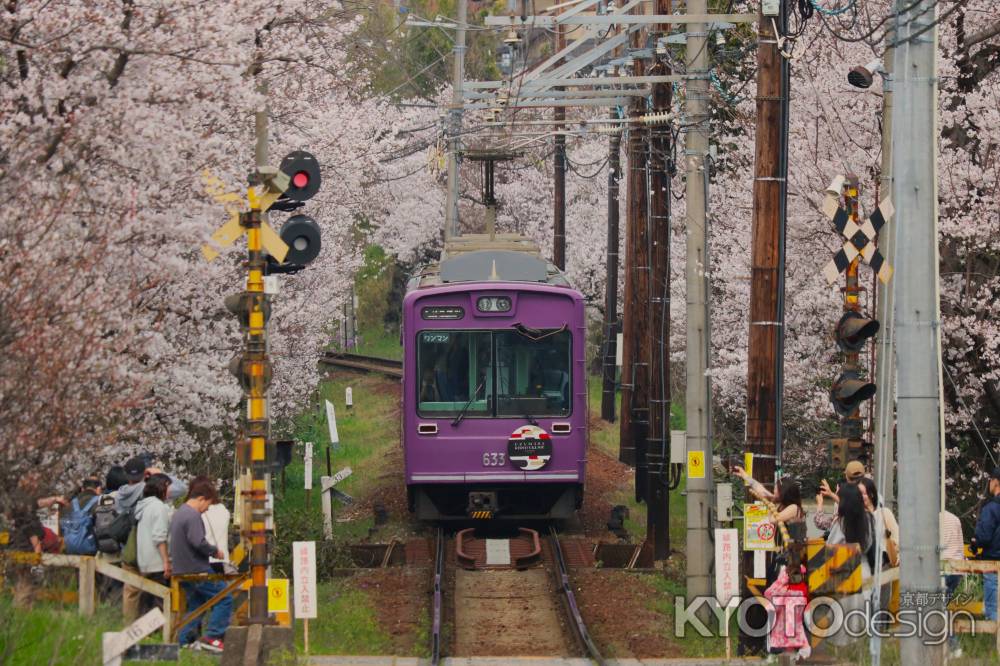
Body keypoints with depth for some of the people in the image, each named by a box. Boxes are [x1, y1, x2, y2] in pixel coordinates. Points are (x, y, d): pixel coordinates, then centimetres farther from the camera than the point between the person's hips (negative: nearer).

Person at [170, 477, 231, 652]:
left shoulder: (179, 513, 15)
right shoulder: (193, 516, -17)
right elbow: (199, 542, -26)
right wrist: (215, 551, -10)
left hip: (183, 570, 10)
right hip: (197, 570, -10)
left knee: (195, 605, 20)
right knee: (225, 600, -6)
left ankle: (185, 640, 17)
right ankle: (212, 637, -10)